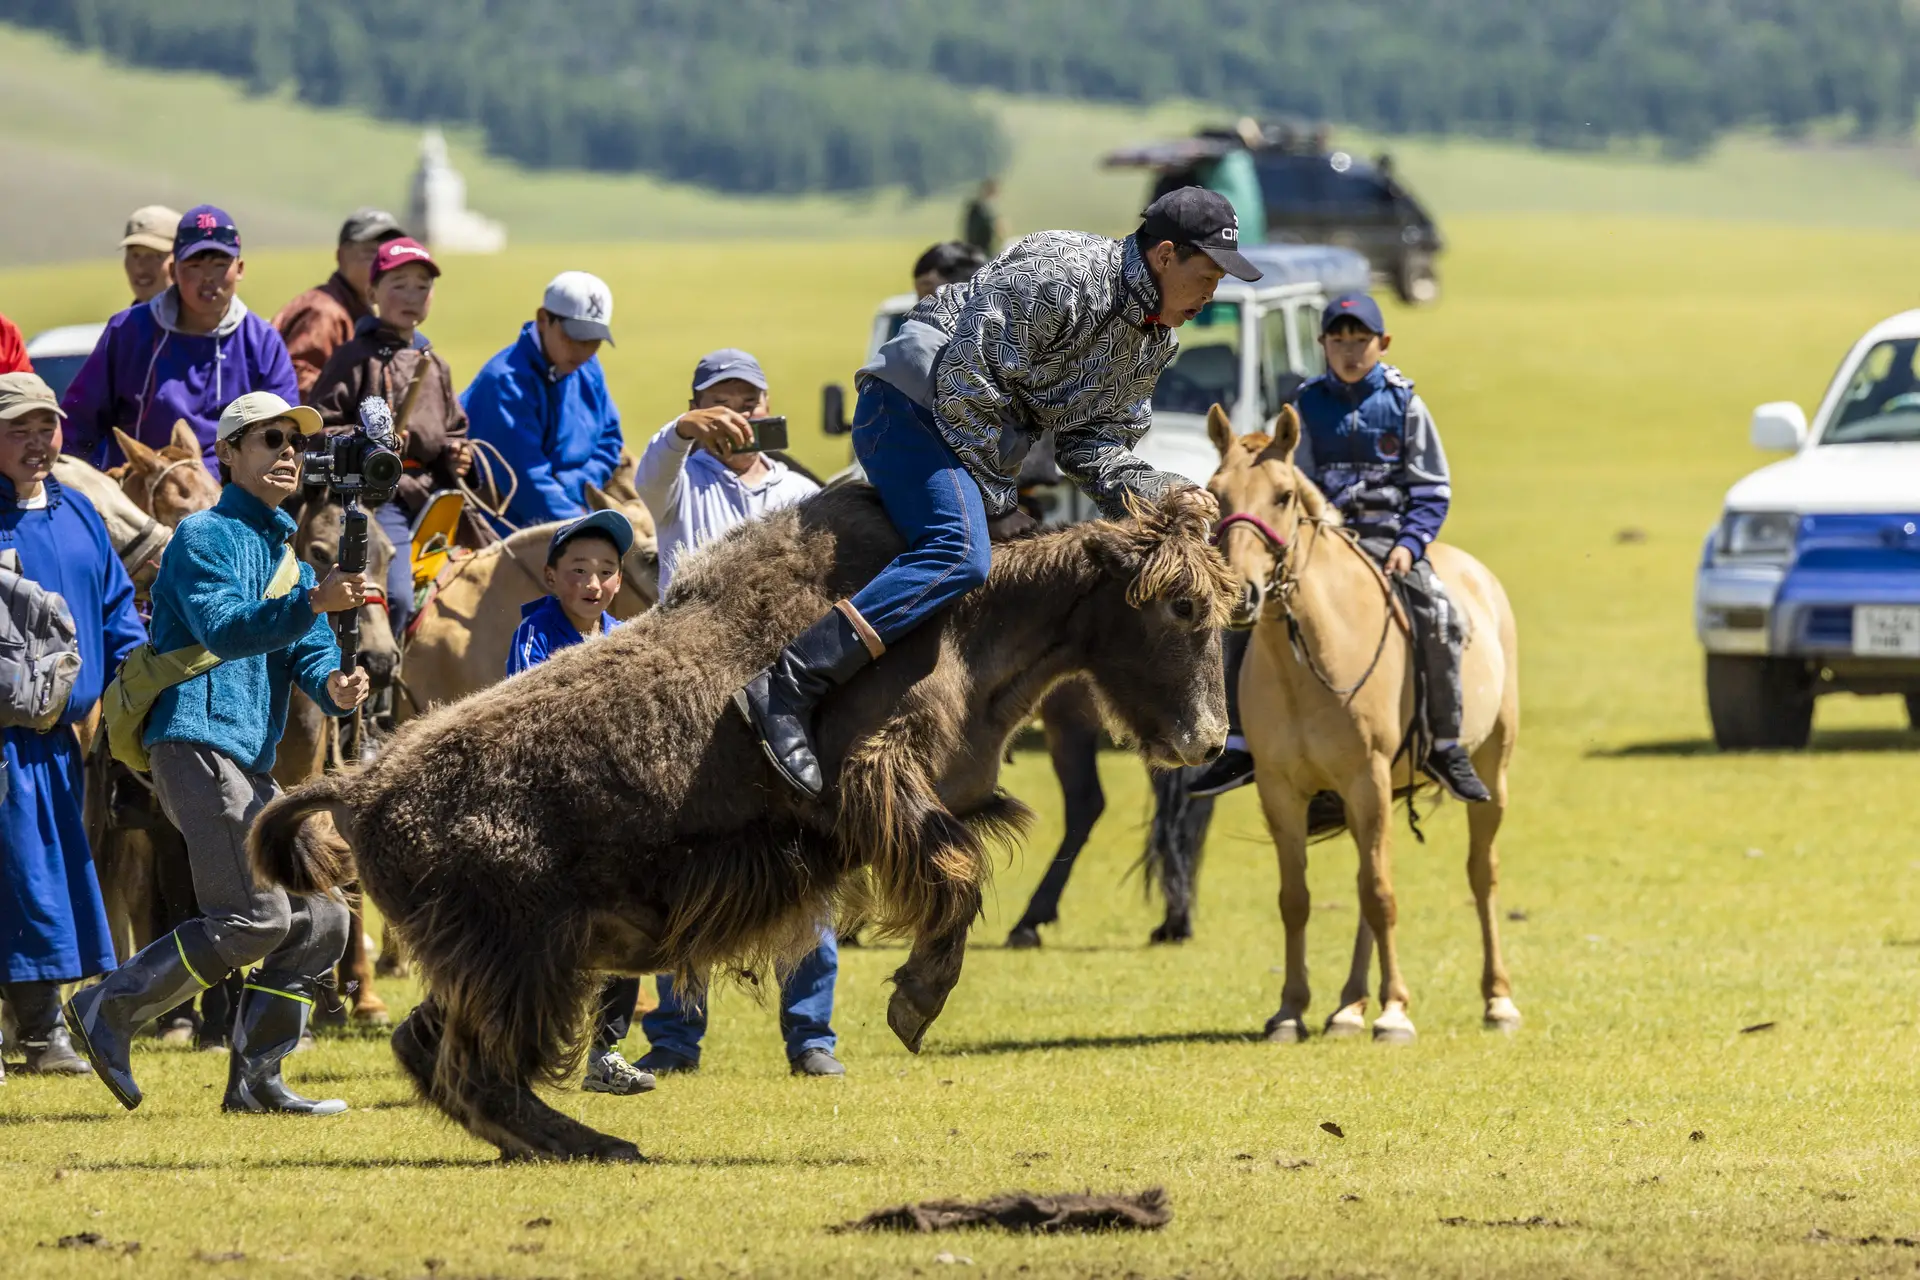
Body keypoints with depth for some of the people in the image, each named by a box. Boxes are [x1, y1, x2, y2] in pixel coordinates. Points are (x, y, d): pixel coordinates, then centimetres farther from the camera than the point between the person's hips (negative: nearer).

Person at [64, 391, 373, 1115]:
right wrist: (310, 603, -32)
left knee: (322, 919, 3)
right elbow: (222, 628, -18)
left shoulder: (289, 556, 24)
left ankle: (255, 1078, 7)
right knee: (256, 920, -18)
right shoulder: (205, 537, -2)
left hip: (250, 767, 9)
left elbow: (309, 652, 11)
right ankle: (108, 1011, -7)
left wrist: (334, 687, -13)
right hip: (196, 745, -9)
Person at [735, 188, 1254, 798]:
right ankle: (785, 692, -38)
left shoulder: (1154, 342, 8)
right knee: (959, 554, -30)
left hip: (985, 442, 11)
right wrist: (998, 498, -17)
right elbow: (968, 385, -22)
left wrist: (1159, 493, -12)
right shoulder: (1061, 277, -22)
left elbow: (1093, 446, 7)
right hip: (914, 403, -11)